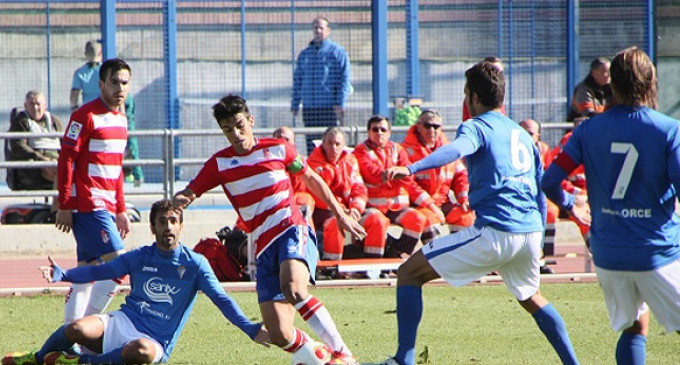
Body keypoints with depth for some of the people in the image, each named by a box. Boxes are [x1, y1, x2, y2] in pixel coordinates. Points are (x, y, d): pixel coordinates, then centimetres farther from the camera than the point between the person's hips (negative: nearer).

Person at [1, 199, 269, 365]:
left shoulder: (195, 264, 3)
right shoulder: (139, 257, 12)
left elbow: (221, 300, -1)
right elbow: (99, 272, 13)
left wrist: (250, 329, -13)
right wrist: (62, 274, -2)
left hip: (156, 341, -2)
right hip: (125, 322, 2)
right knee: (78, 329, -30)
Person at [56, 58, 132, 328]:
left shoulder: (121, 119, 16)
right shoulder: (86, 116, -10)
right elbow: (65, 160, -12)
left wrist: (120, 210, 21)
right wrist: (64, 206, -16)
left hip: (107, 206, 8)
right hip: (87, 203, -8)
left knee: (88, 269, 7)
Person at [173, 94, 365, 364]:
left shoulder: (277, 149, 7)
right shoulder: (219, 163, 10)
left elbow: (312, 179, 20)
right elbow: (189, 192, 4)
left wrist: (339, 214, 23)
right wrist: (181, 200, -20)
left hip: (293, 231, -3)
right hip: (264, 248, 3)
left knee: (293, 289, -35)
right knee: (279, 335, -10)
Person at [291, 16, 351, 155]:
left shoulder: (337, 52, 2)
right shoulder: (304, 54, 17)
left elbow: (344, 79, -3)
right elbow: (297, 80, 18)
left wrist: (340, 103, -12)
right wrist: (295, 104, 11)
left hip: (329, 107, -4)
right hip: (309, 109, 4)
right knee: (311, 146, 4)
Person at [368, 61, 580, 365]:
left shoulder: (477, 127, 1)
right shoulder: (523, 135, 24)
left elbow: (455, 150, -23)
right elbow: (541, 191, 26)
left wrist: (411, 169, -38)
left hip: (494, 230, -7)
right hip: (530, 231, 7)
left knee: (409, 273, 1)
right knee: (530, 298, 35)